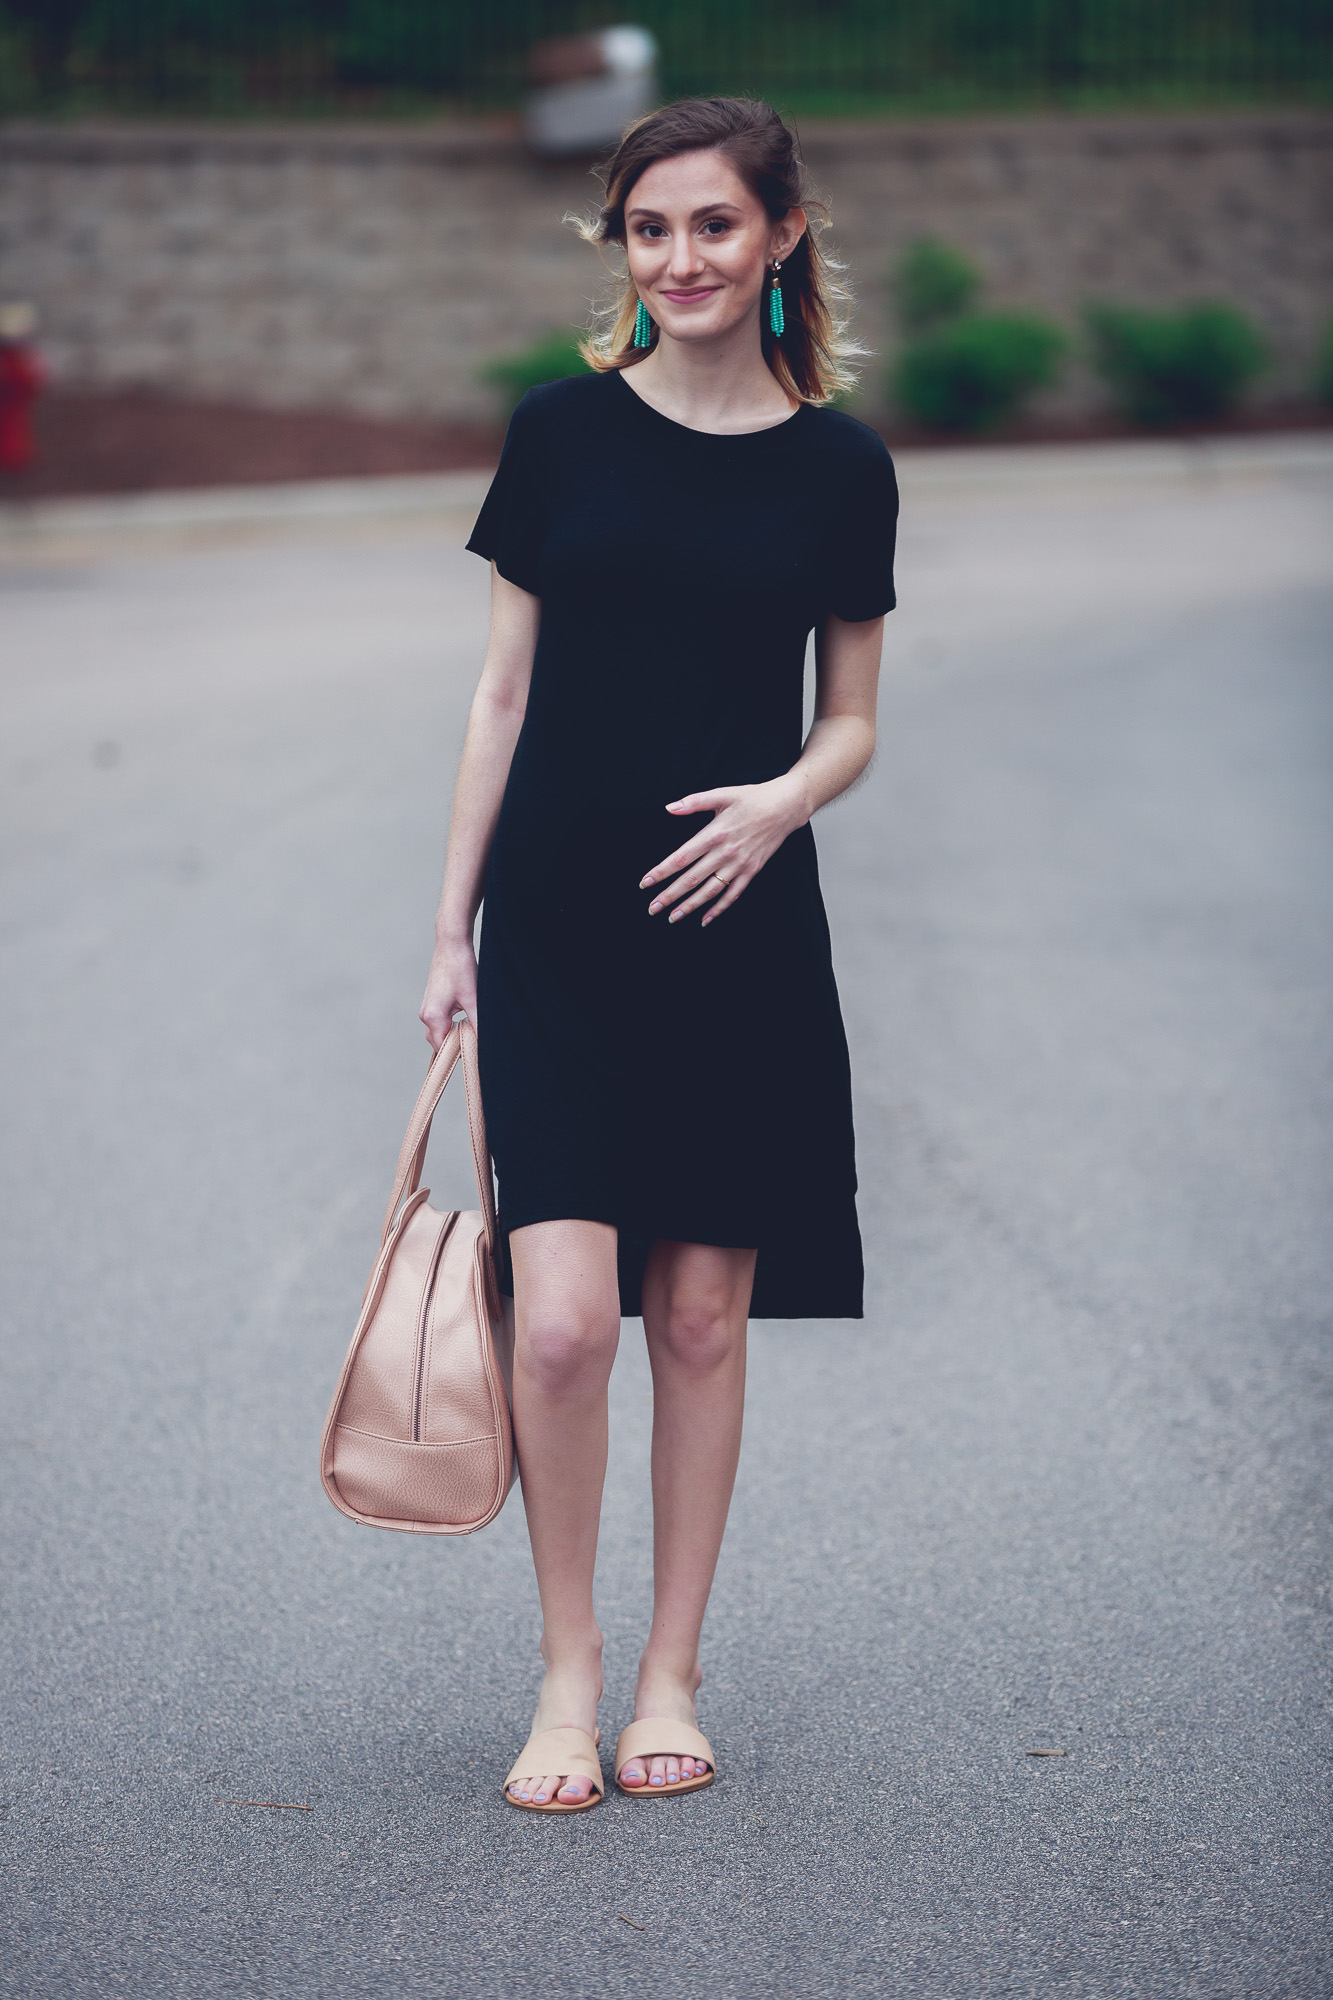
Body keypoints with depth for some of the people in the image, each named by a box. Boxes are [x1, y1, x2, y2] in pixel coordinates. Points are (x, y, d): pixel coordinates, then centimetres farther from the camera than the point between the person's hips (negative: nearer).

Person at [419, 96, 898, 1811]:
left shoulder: (838, 465, 3)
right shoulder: (565, 430, 2)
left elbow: (850, 719, 10)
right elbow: (506, 691, 7)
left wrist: (784, 799, -12)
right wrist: (452, 928, 5)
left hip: (737, 926, 1)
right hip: (557, 928, -1)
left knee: (701, 1314, 6)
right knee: (562, 1319, -10)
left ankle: (670, 1673, 20)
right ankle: (566, 1667, 9)